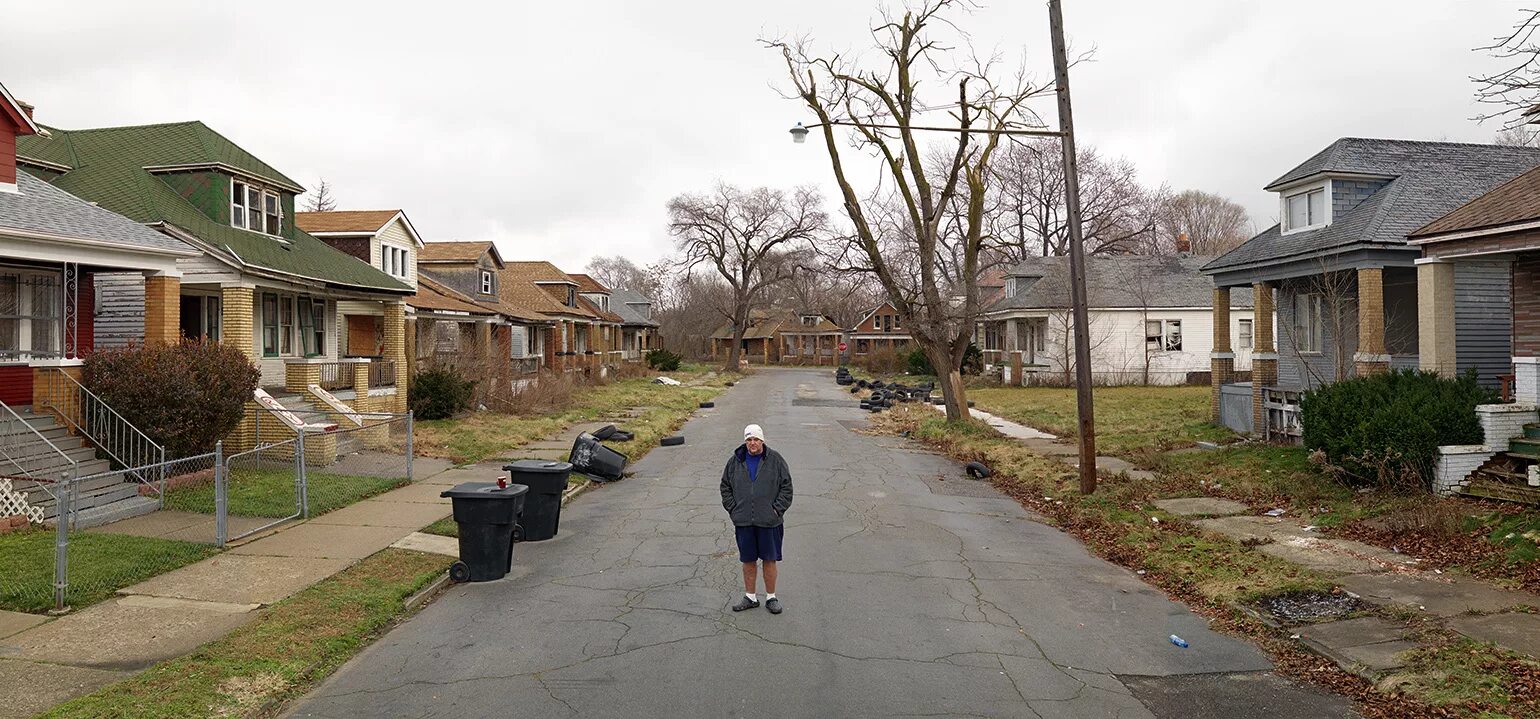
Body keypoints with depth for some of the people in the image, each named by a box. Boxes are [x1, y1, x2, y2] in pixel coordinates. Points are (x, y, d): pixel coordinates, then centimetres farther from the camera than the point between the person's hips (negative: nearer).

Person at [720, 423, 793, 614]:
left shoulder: (775, 460, -2)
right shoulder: (735, 461, 4)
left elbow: (786, 486, 0)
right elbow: (725, 487, 12)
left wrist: (777, 509, -7)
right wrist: (733, 510, 2)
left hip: (769, 521, -2)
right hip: (743, 522, 2)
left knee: (769, 560, 6)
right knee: (748, 560, 11)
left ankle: (771, 597, 18)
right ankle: (750, 597, 23)